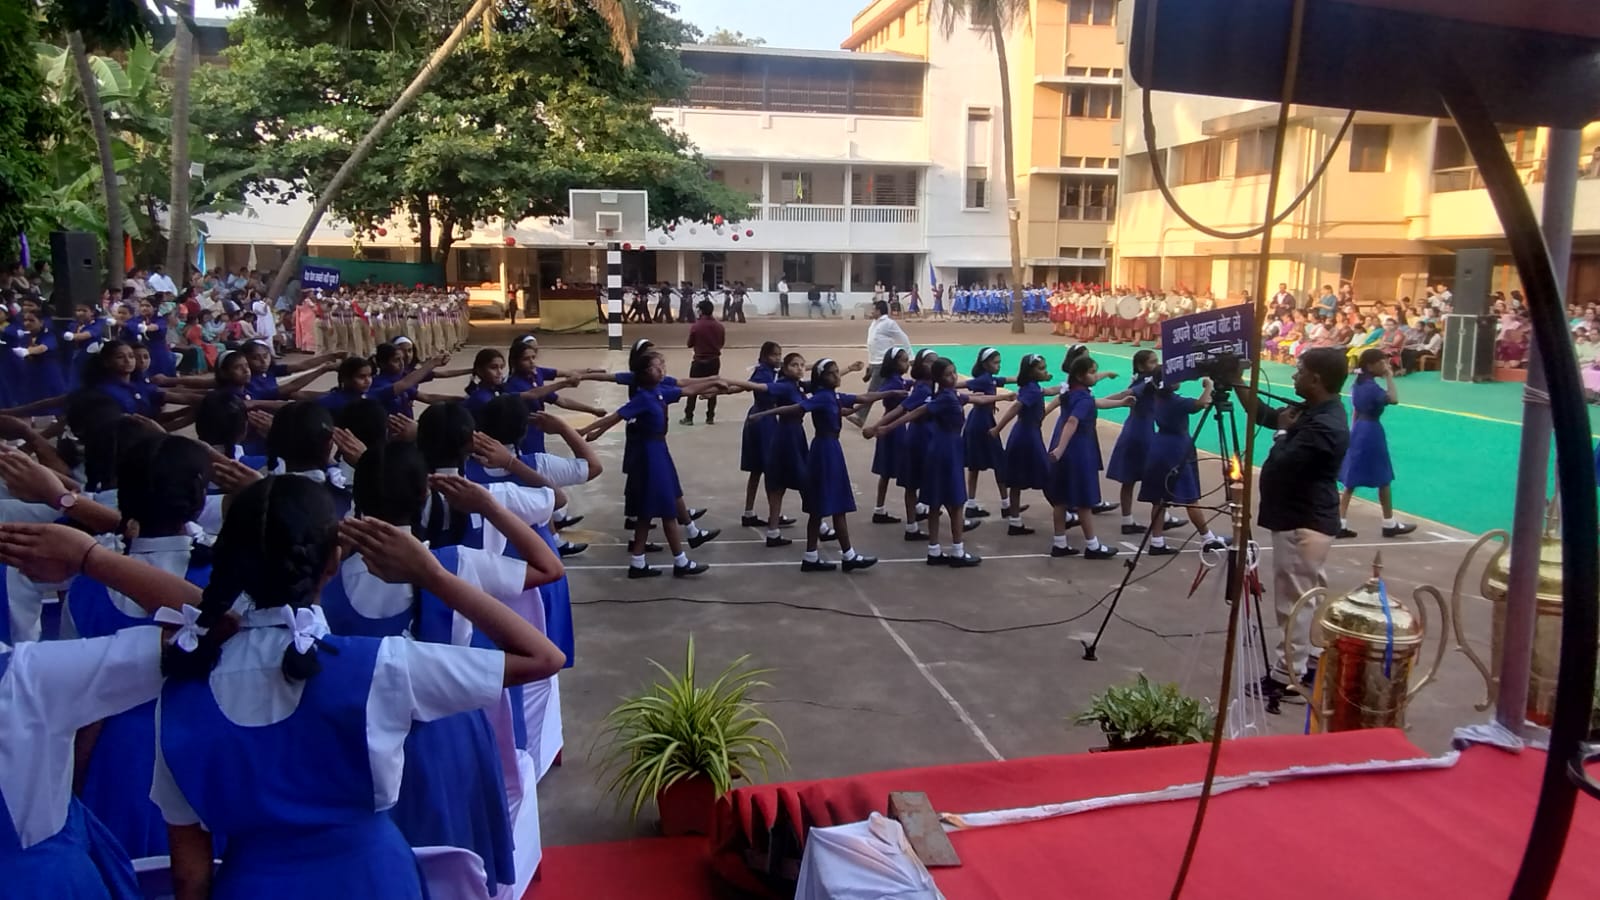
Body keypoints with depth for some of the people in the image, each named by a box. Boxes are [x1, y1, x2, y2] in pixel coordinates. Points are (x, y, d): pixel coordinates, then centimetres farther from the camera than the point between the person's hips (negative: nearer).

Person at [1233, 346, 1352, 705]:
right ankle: (1316, 663, 28)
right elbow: (1265, 415, 17)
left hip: (1303, 524, -11)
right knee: (1313, 596, 17)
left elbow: (1280, 464, -26)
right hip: (1305, 519, 11)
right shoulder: (1312, 411, 7)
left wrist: (1284, 433, -8)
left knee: (1294, 602, -3)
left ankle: (1283, 676, 4)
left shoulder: (1325, 426, -25)